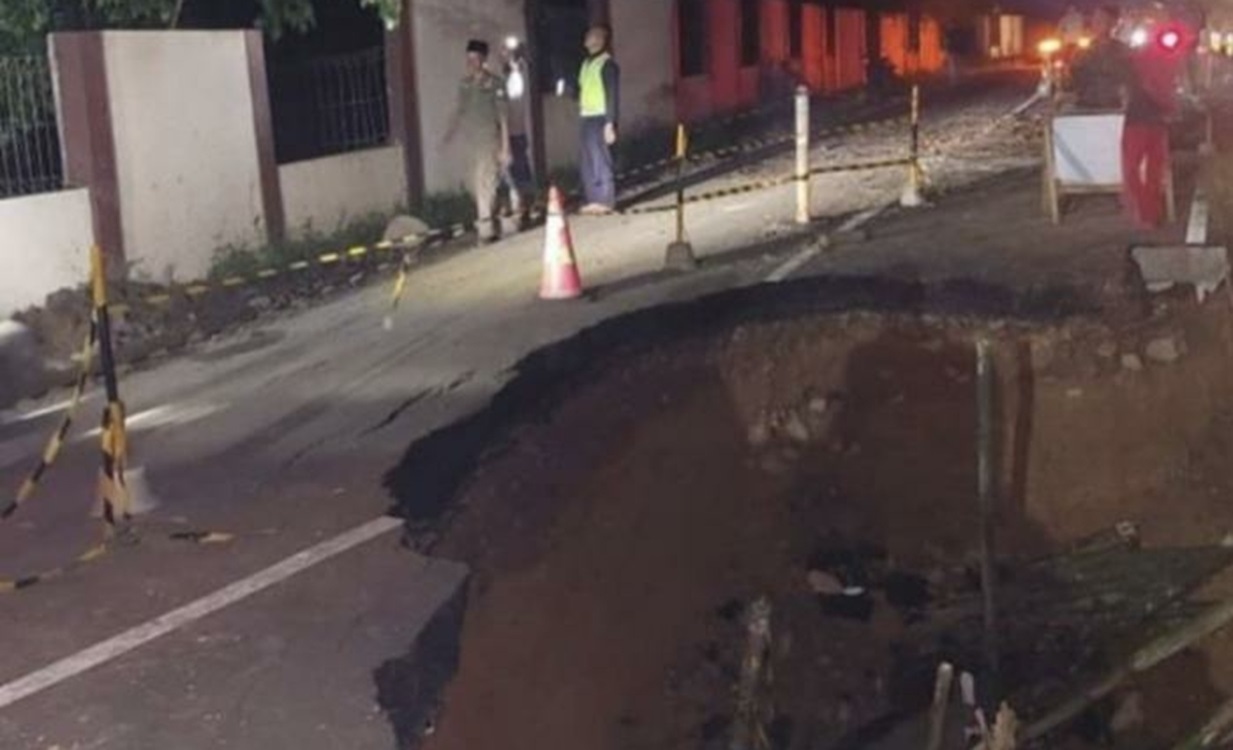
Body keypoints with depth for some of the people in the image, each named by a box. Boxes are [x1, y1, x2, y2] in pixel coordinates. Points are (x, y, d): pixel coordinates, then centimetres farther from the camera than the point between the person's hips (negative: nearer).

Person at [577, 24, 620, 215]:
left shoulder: (607, 64, -8)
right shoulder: (587, 63, 16)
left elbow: (613, 96, -12)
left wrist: (610, 123, -17)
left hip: (600, 118, -8)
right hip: (588, 118, 8)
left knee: (600, 160, -7)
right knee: (588, 163, 10)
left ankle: (606, 201, -2)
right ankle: (594, 199, 17)